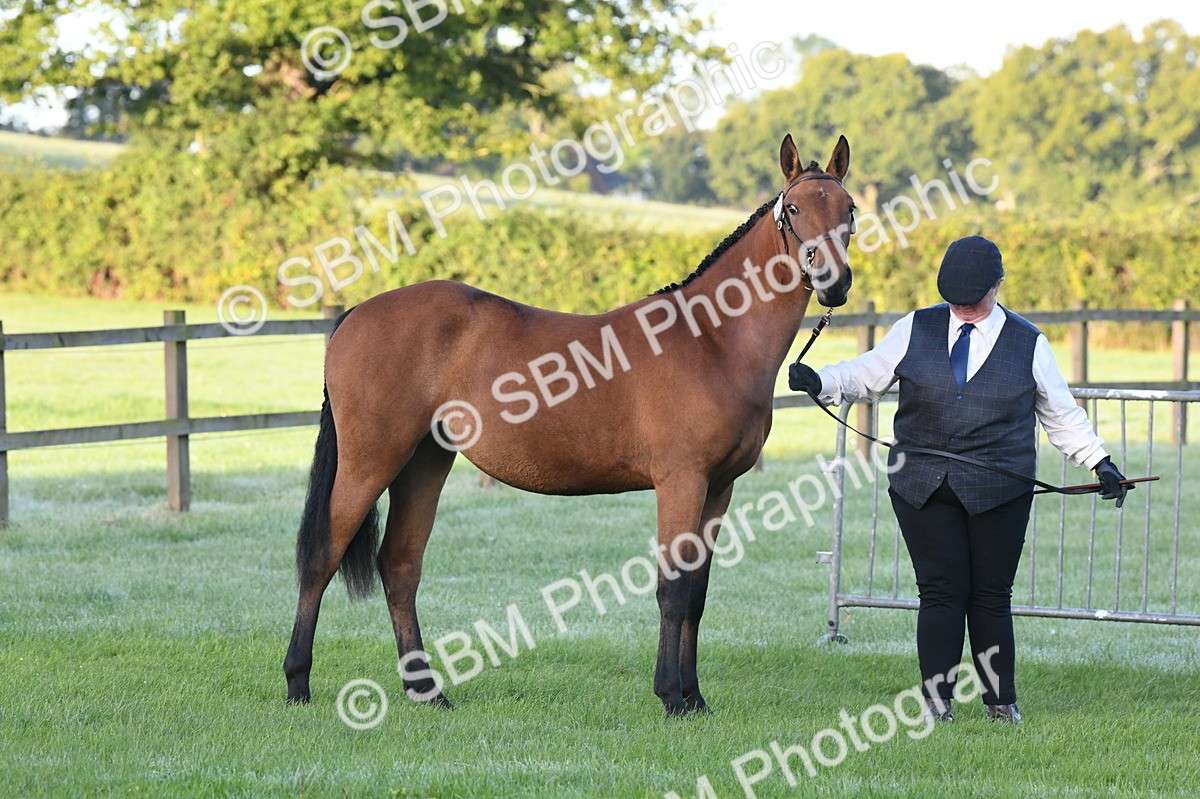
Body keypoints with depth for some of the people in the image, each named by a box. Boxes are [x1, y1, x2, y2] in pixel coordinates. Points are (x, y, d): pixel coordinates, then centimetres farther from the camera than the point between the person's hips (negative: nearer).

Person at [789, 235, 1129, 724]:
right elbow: (865, 375, 14)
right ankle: (937, 700, 2)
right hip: (923, 488, 1)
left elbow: (1062, 417, 15)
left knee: (991, 595, 1)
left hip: (998, 492, -1)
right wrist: (821, 382, -5)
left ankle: (1001, 702, 11)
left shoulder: (1029, 344, 7)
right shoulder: (915, 330, 8)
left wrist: (1100, 463, 8)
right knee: (941, 592, -4)